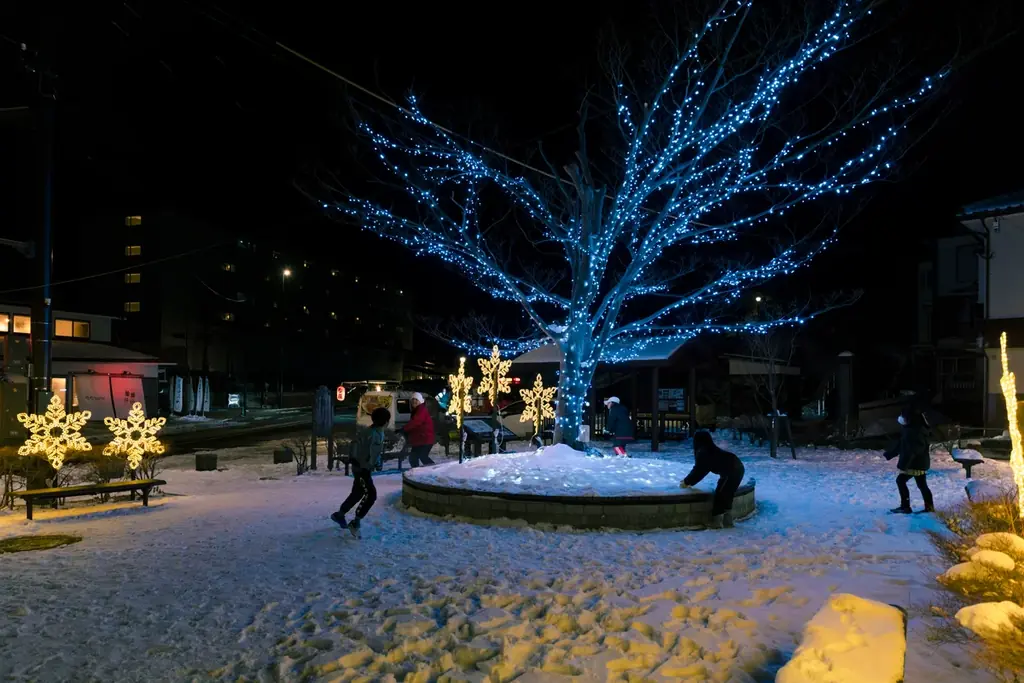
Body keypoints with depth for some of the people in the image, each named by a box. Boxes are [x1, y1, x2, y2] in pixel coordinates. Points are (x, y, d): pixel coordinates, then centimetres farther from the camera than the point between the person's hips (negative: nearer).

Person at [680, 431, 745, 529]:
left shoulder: (702, 452, -4)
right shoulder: (711, 450, 23)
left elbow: (698, 470, 1)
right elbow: (701, 470, 28)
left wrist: (687, 482, 12)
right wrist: (689, 481, 29)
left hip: (730, 471, -9)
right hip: (738, 468, 9)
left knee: (720, 496, 1)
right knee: (727, 496, 18)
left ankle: (716, 523, 6)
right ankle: (727, 522, 23)